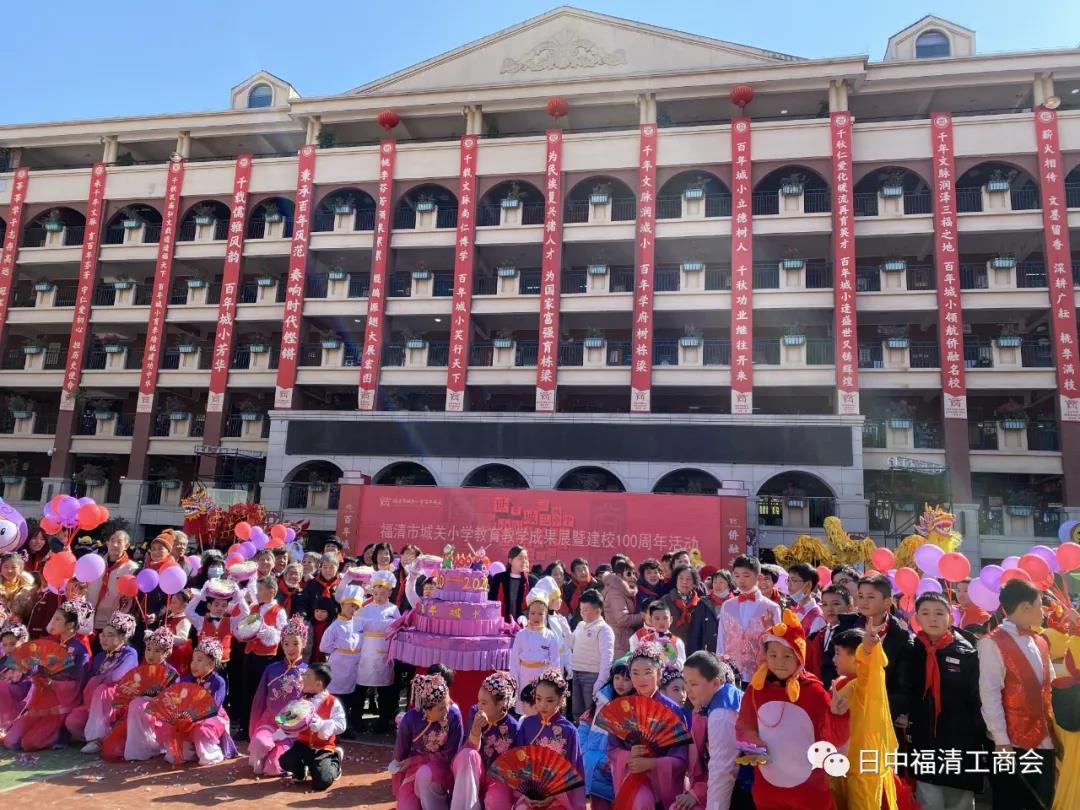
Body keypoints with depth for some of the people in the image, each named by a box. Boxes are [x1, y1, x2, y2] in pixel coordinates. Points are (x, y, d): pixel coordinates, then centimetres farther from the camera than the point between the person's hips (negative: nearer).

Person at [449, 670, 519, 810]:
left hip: (498, 776, -2)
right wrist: (476, 729, -30)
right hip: (471, 776, 3)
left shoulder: (512, 727, -14)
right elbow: (469, 749, -14)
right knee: (468, 754, -30)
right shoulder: (474, 712, -9)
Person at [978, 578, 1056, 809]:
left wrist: (1054, 729, 7)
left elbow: (1050, 686, 16)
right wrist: (1001, 740, -16)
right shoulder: (993, 643, -10)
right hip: (1012, 742, -7)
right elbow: (989, 694, -13)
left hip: (1044, 740, 7)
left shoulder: (1040, 642, 13)